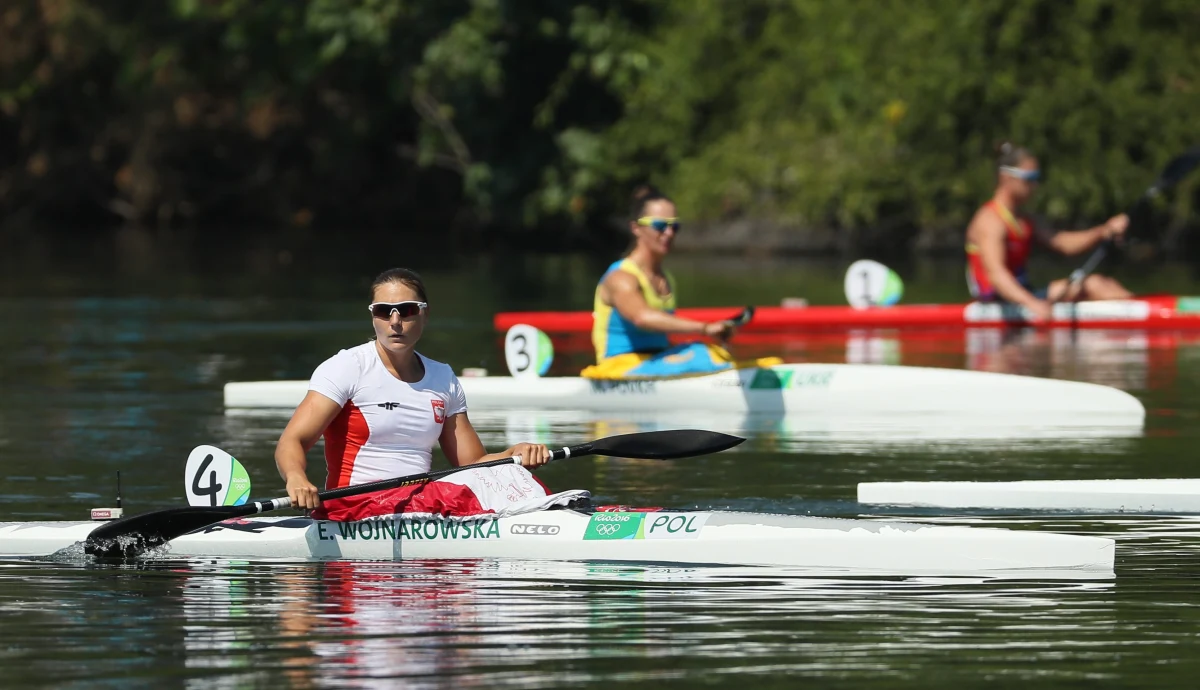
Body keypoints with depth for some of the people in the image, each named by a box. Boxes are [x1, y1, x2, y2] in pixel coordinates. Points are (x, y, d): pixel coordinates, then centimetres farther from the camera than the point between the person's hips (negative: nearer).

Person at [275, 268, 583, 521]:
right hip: (355, 507, -6)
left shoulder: (443, 379, 16)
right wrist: (296, 477, -35)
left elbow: (473, 463, 17)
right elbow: (291, 442, -11)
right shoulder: (347, 367, -2)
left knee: (505, 475, -22)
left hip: (420, 505, 6)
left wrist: (514, 455, -6)